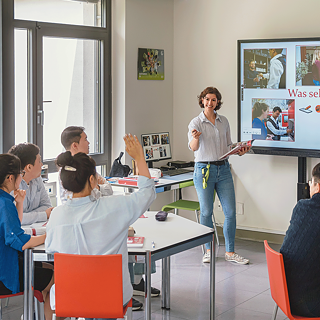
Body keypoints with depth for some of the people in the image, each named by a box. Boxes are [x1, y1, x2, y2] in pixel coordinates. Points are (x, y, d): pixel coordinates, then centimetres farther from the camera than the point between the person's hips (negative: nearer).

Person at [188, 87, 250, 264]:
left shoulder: (224, 121, 10)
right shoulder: (196, 122, -3)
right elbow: (193, 147, -18)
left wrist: (239, 150, -1)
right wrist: (195, 138, -40)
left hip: (223, 169, 4)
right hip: (204, 169, -4)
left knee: (231, 211, -1)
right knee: (206, 212, 2)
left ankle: (230, 252, 8)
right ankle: (209, 250, 17)